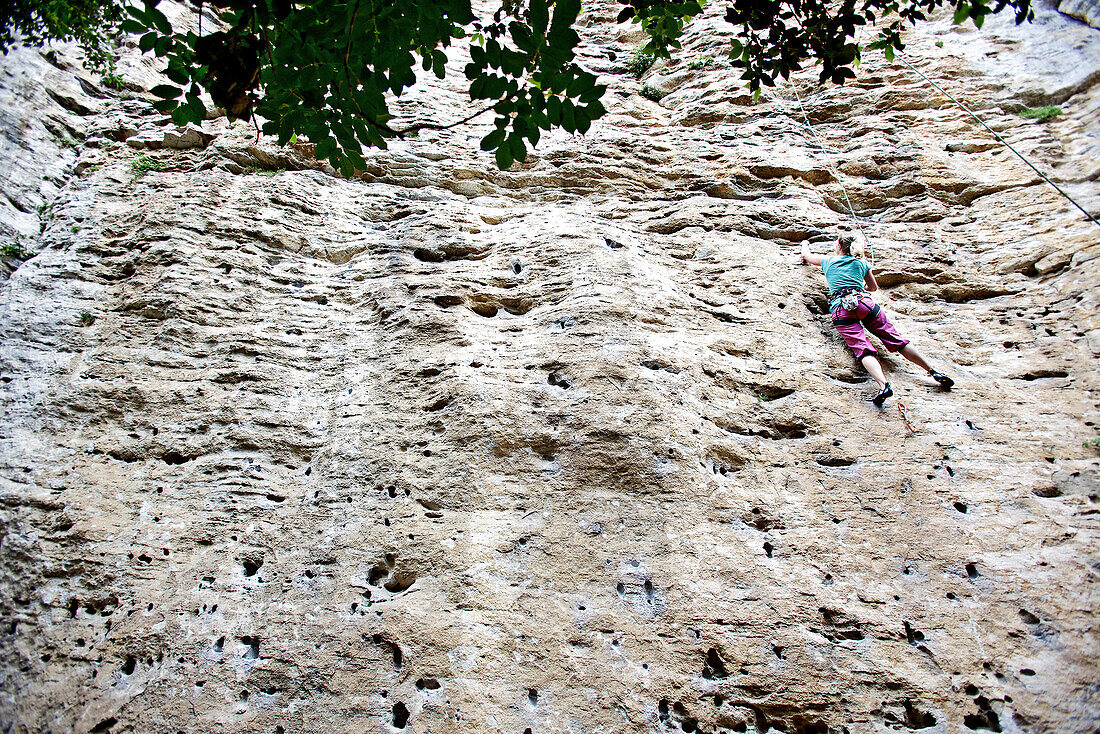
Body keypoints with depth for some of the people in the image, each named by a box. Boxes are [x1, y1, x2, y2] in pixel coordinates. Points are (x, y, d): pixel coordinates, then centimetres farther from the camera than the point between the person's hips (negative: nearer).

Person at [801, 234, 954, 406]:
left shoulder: (828, 261, 22)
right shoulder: (861, 263, 26)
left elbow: (806, 255, 41)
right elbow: (874, 287, 37)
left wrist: (805, 244, 62)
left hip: (840, 308, -2)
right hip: (864, 302, 2)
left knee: (863, 349, -20)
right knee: (895, 339, 5)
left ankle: (883, 384, -43)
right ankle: (933, 371, -2)